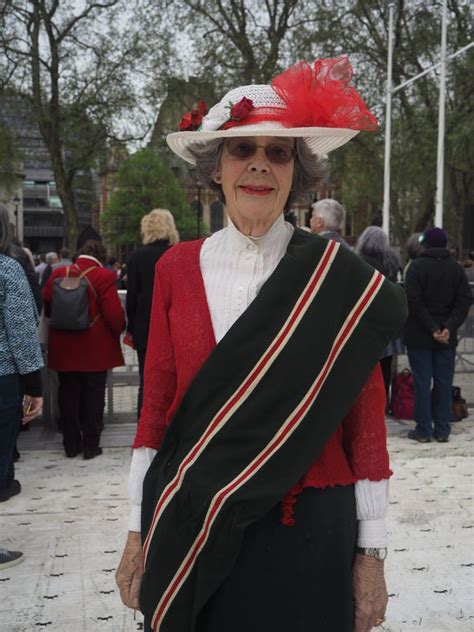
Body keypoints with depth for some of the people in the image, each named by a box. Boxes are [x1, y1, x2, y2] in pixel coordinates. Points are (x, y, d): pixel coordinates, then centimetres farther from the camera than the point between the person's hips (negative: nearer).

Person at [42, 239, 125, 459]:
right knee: (93, 397, 7)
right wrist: (119, 330, 4)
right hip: (95, 350, -4)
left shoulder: (58, 274, 1)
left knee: (68, 396, 12)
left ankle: (71, 444, 19)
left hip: (64, 349, 4)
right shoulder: (103, 277, -13)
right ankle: (91, 445, 12)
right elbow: (114, 313, -16)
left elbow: (46, 306, 7)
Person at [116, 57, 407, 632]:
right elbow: (156, 407, 4)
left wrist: (371, 550, -3)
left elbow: (364, 420, -3)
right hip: (193, 528, 2)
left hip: (308, 532, -1)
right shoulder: (177, 268, 0)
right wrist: (138, 531, 5)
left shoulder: (340, 278, -5)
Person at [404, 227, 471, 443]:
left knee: (422, 383, 1)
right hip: (447, 337, 4)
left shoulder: (417, 266, -7)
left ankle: (423, 430, 4)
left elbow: (414, 302, -15)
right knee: (444, 382, 9)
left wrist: (431, 328, -13)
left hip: (419, 336, -3)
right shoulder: (456, 268, 6)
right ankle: (442, 430, 12)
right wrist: (450, 327, -9)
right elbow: (464, 301, -2)